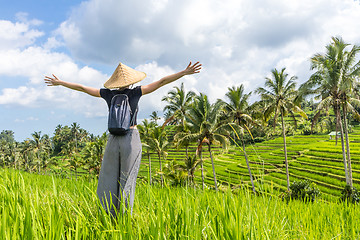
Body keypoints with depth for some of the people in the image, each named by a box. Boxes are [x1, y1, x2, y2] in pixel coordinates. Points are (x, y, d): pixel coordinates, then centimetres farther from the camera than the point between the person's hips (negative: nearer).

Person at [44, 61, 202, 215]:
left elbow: (81, 87, 12)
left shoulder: (108, 94, 3)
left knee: (109, 181, 9)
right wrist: (185, 72, -4)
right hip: (131, 139, -2)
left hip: (113, 140, 2)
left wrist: (59, 82, 24)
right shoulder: (135, 93, -3)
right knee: (127, 181, 2)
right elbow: (162, 82, -4)